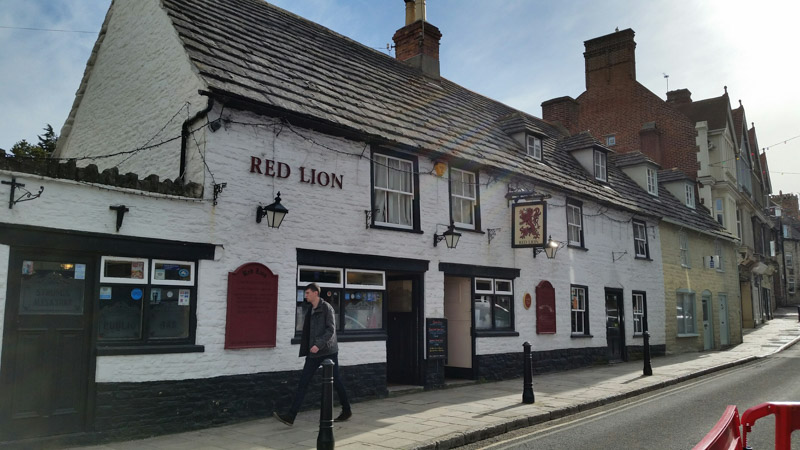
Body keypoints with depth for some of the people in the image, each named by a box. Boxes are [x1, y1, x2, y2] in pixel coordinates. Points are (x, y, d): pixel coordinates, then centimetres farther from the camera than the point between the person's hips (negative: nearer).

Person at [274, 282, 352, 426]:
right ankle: (291, 416, -3)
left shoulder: (327, 308, -10)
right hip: (314, 353, 7)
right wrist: (306, 350, 16)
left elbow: (331, 330, -17)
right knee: (303, 383, -1)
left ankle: (346, 411, 23)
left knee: (335, 381, 5)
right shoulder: (310, 310, 13)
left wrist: (319, 344, -26)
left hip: (328, 352, -7)